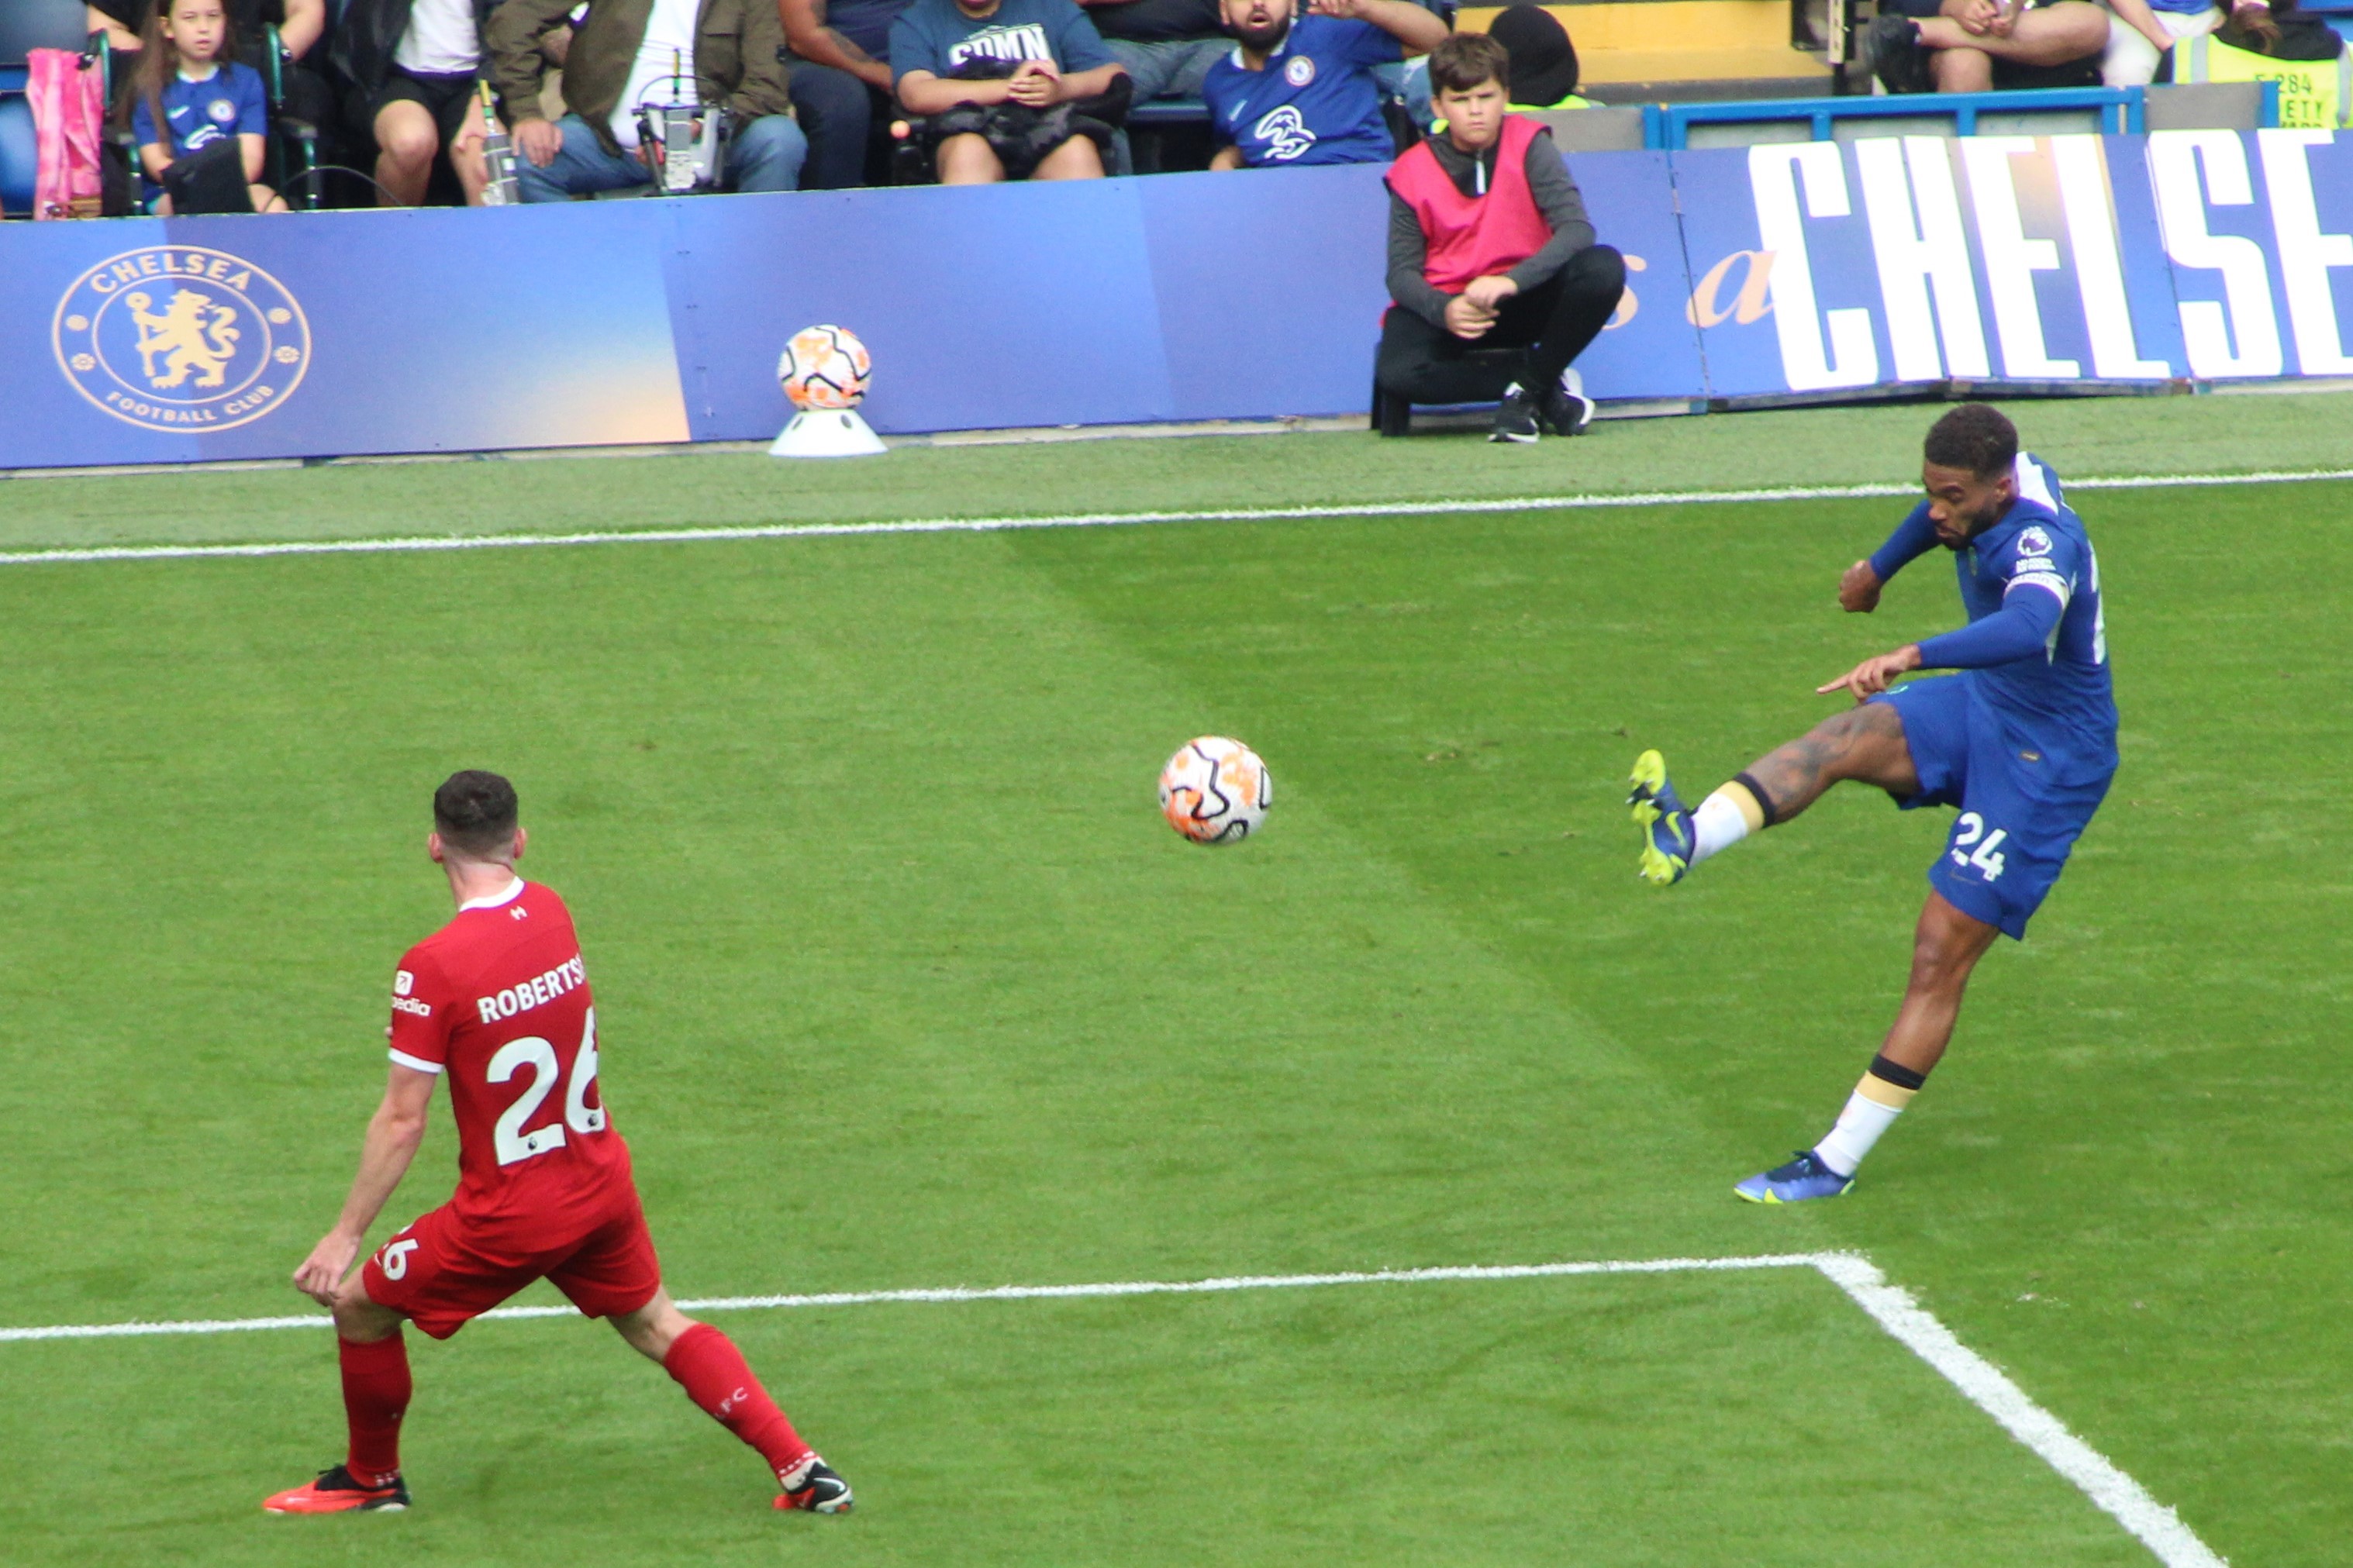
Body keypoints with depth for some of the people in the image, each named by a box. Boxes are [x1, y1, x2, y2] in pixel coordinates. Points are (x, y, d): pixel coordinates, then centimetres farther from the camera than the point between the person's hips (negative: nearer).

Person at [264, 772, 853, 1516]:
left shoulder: (434, 967, -21)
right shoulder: (551, 911, -3)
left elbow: (402, 1121, -19)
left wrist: (346, 1235, -11)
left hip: (509, 1217, -6)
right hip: (602, 1188, 6)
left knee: (360, 1307, 14)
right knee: (656, 1325, 23)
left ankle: (372, 1478, 29)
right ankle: (803, 1470, 17)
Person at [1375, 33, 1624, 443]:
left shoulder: (1527, 145, -8)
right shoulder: (1413, 173, -5)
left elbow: (1576, 229, -18)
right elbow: (1402, 272, -6)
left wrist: (1512, 281, -34)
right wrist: (1443, 310, -28)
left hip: (1524, 300, 0)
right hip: (1445, 305, 0)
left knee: (1603, 268, -29)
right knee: (1396, 373, -33)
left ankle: (1529, 389, -15)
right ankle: (1546, 387, -17)